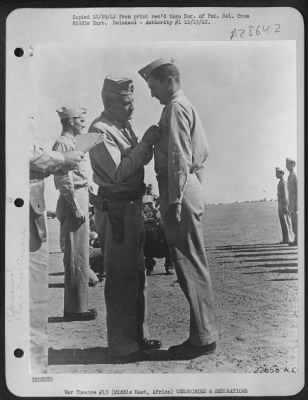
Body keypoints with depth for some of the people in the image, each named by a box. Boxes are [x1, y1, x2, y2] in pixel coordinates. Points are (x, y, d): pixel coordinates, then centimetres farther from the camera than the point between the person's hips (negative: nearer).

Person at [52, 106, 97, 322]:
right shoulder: (63, 143, -10)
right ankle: (76, 308, 2)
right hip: (73, 203, -10)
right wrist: (76, 207, -19)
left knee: (79, 256, 13)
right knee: (76, 257, -5)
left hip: (80, 201, 10)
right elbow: (64, 180, -17)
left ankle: (77, 306, 21)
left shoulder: (71, 143, 20)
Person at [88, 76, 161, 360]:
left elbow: (141, 161, 14)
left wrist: (148, 143, -3)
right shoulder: (100, 130, -13)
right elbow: (118, 172, -21)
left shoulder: (125, 126, 14)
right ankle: (122, 345, 11)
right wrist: (146, 143, -20)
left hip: (132, 204, 10)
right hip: (115, 207, -10)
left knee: (136, 273, 16)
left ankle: (138, 336, 31)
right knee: (120, 275, -2)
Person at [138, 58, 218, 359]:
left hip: (179, 191, -10)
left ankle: (203, 338, 3)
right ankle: (203, 332, 20)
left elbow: (179, 158, -18)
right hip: (191, 188, 10)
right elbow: (203, 151, 23)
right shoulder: (188, 107, 22)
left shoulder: (175, 108, -8)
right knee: (191, 264, 12)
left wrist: (174, 200, -20)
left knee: (190, 266, -6)